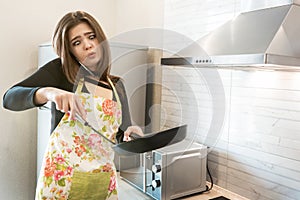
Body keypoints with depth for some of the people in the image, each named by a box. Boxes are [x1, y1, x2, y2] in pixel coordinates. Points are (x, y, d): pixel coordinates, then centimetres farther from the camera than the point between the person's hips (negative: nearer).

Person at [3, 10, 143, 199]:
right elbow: (10, 98, -14)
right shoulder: (59, 71, -5)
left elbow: (122, 137, 9)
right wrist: (48, 92, -32)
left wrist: (129, 134, -13)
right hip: (62, 177, -3)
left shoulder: (117, 85, 6)